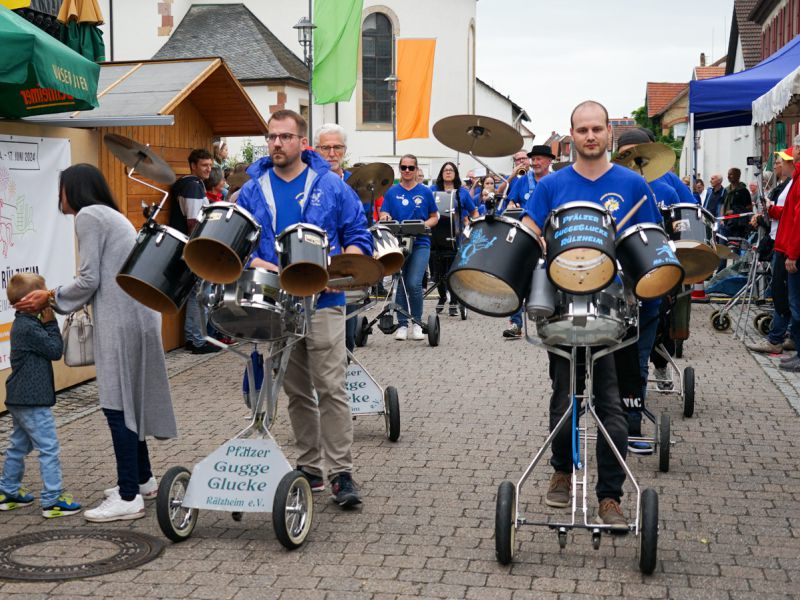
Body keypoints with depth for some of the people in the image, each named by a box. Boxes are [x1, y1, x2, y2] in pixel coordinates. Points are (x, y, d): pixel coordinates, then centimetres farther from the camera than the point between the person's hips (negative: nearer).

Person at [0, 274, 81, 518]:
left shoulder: (23, 324, 12)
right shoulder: (30, 327, -20)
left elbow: (49, 347, 14)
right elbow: (55, 350, -15)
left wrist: (47, 323, 2)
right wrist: (51, 323, -10)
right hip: (33, 401, -11)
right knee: (49, 448, -6)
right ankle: (52, 500, -3)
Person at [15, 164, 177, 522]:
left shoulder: (88, 216, -6)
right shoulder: (111, 215, 22)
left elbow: (89, 281, -11)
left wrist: (50, 298, 2)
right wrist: (54, 298, 18)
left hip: (121, 320, -10)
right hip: (137, 314, 10)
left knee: (117, 405, -7)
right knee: (128, 400, 16)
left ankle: (128, 498, -4)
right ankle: (142, 479, 25)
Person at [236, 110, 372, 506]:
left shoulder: (330, 186, 1)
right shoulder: (253, 190, 8)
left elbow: (359, 236, 3)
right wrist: (257, 263, -12)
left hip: (323, 302, -3)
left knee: (331, 389, -7)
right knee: (297, 392, 12)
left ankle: (341, 472, -1)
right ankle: (310, 467, 23)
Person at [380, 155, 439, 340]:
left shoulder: (425, 192, 5)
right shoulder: (392, 192, 7)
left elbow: (434, 217, 10)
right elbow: (383, 215, 5)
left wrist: (423, 225, -9)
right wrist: (385, 218, -18)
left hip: (420, 243, -2)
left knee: (414, 284, -13)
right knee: (400, 284, 5)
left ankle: (417, 323, 4)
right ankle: (402, 324, 15)